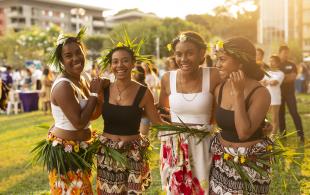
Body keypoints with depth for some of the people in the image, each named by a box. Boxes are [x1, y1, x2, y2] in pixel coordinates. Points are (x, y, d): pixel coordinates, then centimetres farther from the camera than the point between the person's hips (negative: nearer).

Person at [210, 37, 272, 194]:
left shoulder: (260, 93, -19)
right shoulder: (219, 89, -3)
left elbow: (244, 133, -26)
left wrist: (238, 94, -28)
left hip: (250, 162, -5)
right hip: (222, 159, 5)